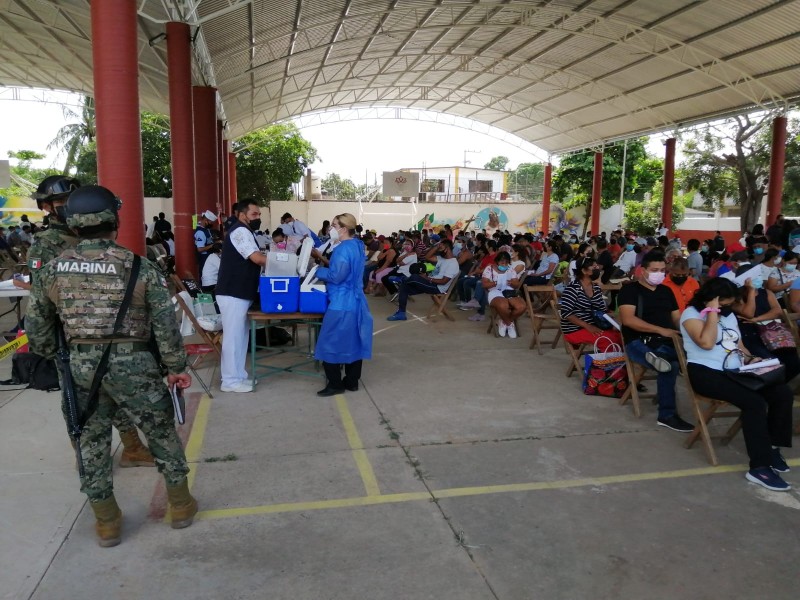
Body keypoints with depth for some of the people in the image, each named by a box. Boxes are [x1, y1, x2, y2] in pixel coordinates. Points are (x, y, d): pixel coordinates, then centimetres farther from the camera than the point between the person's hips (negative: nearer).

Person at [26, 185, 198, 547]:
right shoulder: (140, 269, -9)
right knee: (163, 434, 14)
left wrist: (52, 356, 28)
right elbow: (165, 325, -10)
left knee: (93, 443, 17)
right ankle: (181, 505, 27)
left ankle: (107, 523, 28)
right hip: (133, 366, -3)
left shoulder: (52, 271, 2)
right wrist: (176, 367, 1)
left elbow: (37, 326, 11)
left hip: (82, 367, 3)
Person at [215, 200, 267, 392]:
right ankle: (230, 381, 4)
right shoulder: (240, 231, -14)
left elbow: (254, 260, 16)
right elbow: (258, 258, -23)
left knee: (240, 335, 15)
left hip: (240, 292, 11)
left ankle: (238, 375, 23)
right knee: (233, 336, -4)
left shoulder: (245, 232, 19)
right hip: (233, 294, -11)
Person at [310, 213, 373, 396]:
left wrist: (317, 270, -8)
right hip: (355, 301, 10)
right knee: (353, 342, 13)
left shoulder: (343, 249, -19)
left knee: (331, 343, 0)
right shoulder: (357, 246, 11)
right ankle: (352, 381, 22)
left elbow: (336, 276, -23)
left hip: (341, 304, -10)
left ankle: (335, 384, 6)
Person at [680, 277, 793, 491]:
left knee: (783, 393, -12)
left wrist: (750, 359, 3)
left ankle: (772, 447, 3)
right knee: (754, 402, -28)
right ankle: (759, 467, -23)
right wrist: (712, 312, -17)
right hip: (706, 373, -8)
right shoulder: (691, 314, -7)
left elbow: (738, 345, 24)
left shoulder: (729, 315, 18)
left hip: (735, 371, 8)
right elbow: (707, 343, -23)